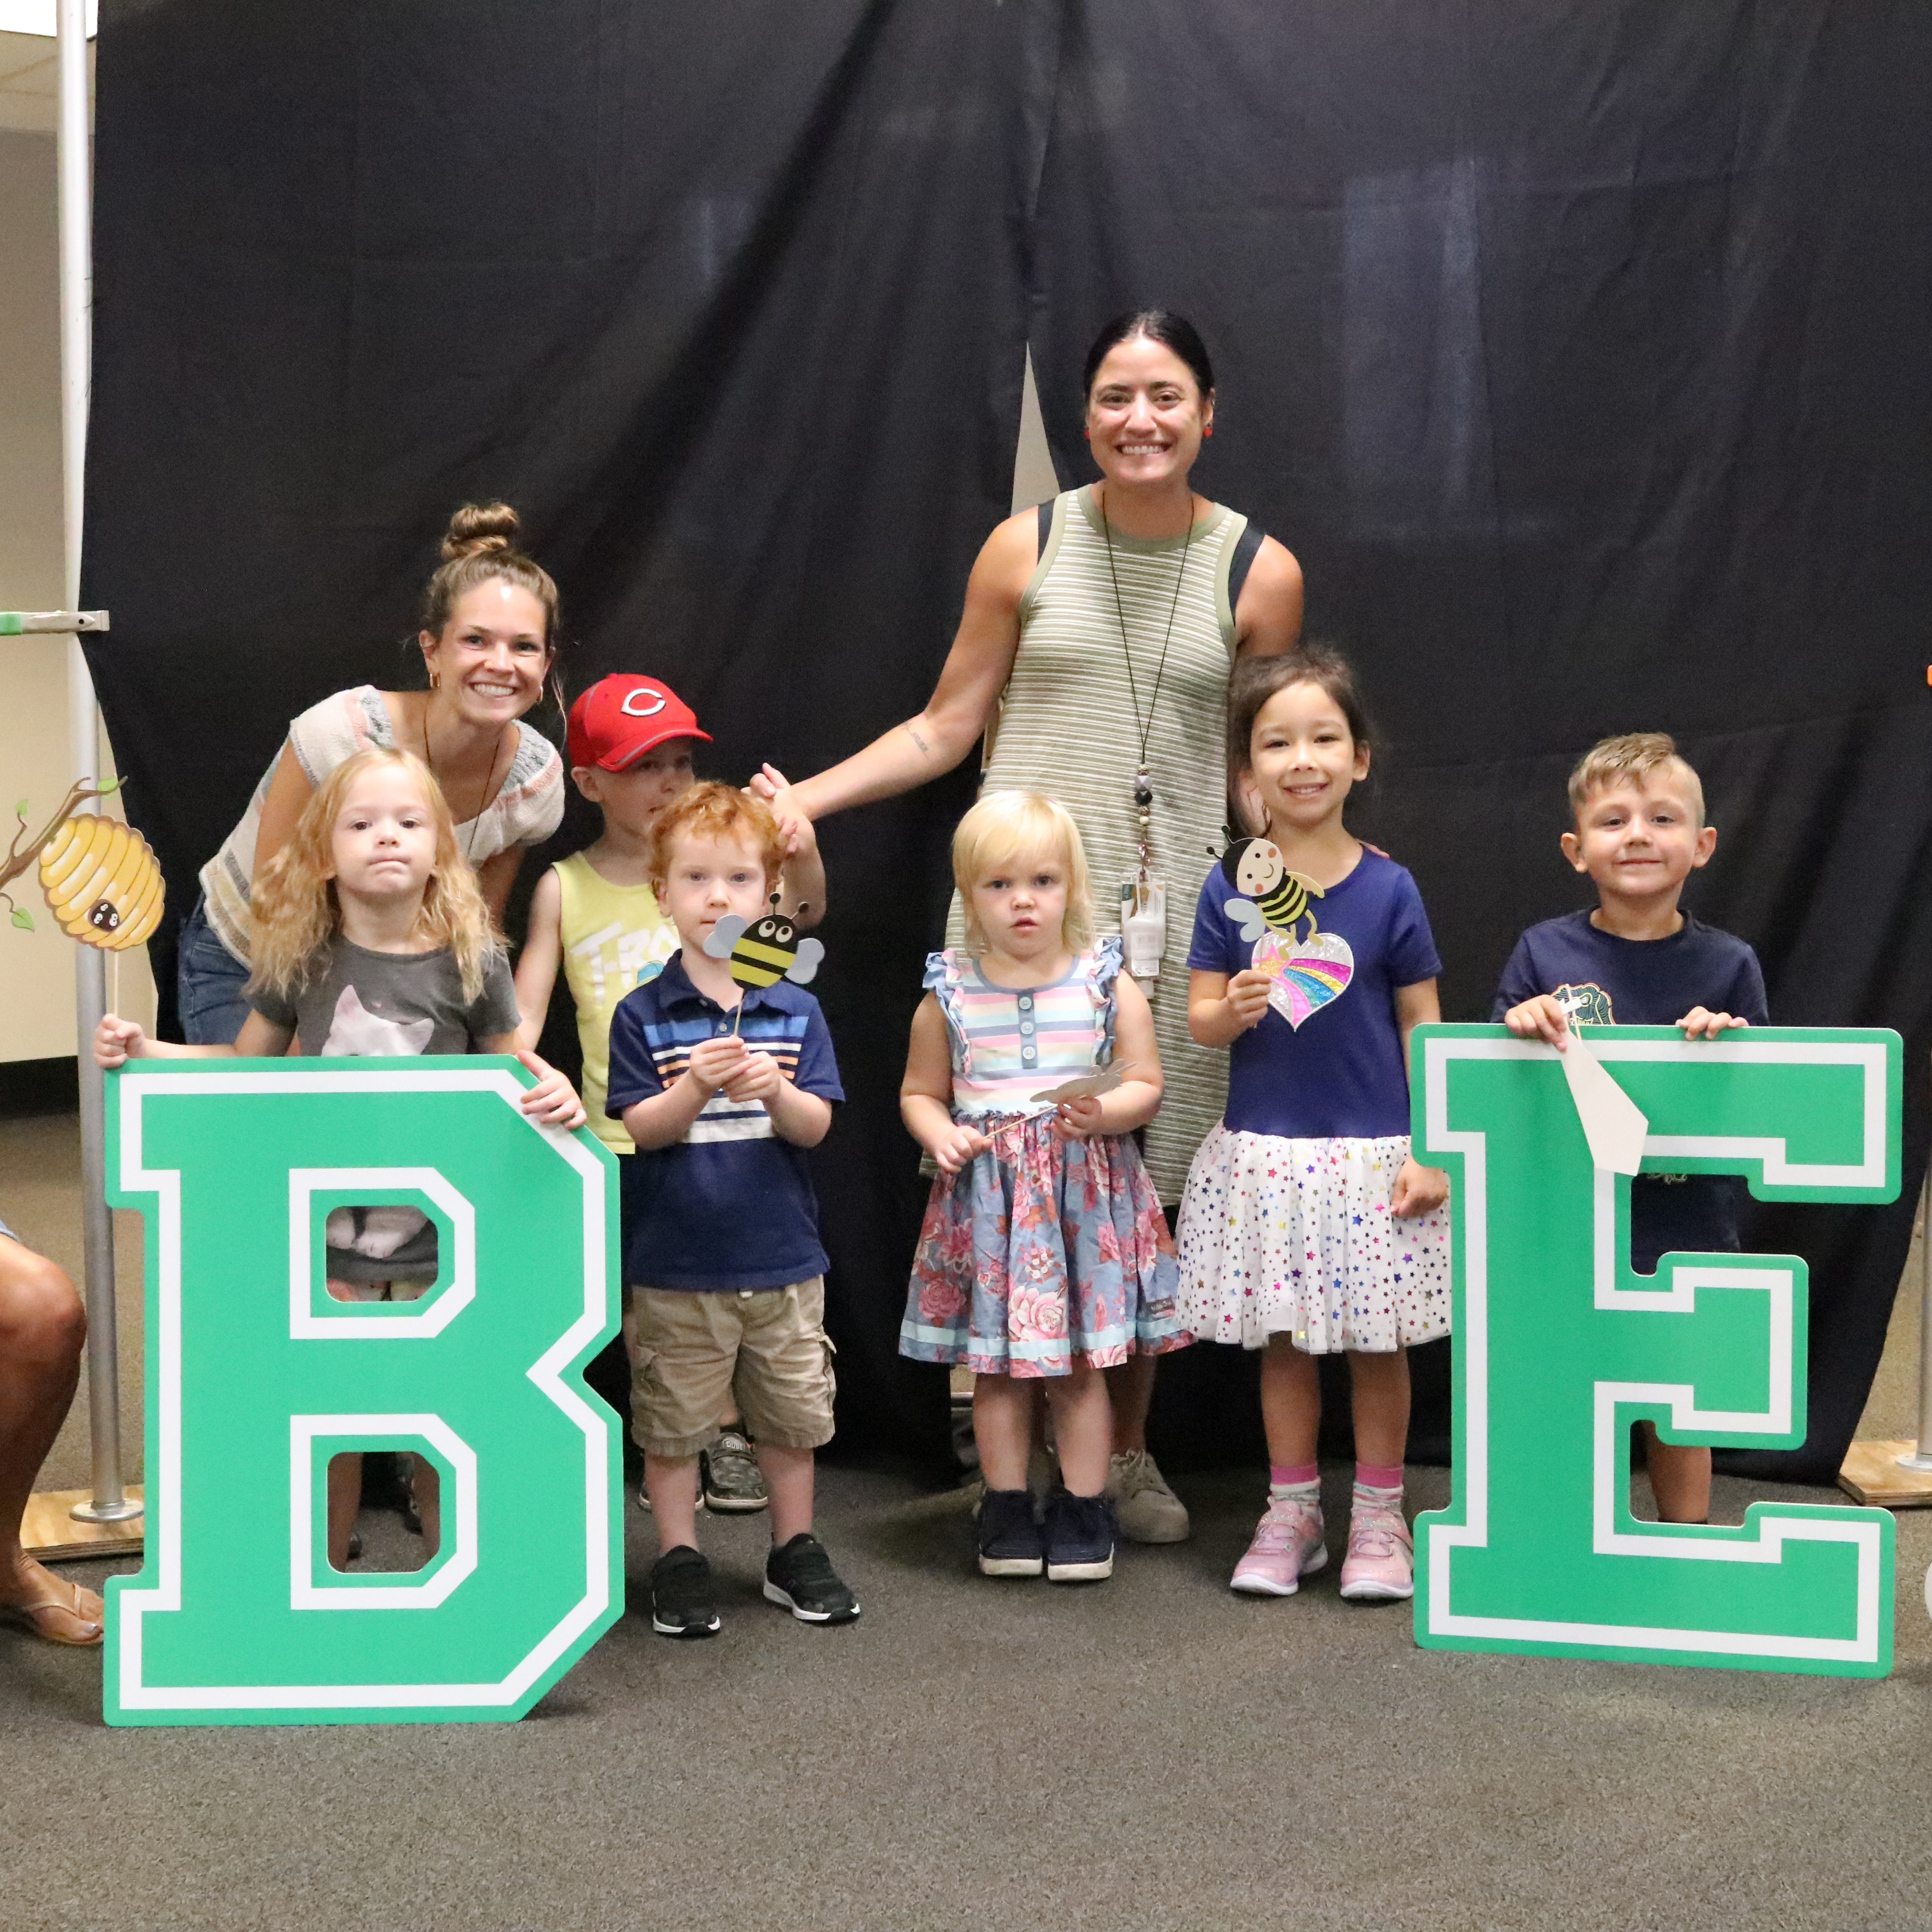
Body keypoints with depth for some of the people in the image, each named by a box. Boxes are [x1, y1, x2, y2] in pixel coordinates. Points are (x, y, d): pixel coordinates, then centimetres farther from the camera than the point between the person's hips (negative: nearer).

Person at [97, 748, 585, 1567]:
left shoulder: (470, 962, -7)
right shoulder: (303, 962, -2)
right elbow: (243, 1063, 11)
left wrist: (555, 1093, -19)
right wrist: (144, 1051, -2)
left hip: (438, 1244, -1)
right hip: (324, 1235, 1)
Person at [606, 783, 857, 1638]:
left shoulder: (797, 1012, 1)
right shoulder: (642, 1014, -4)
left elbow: (817, 1126, -3)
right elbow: (639, 1129, -8)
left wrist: (776, 1091, -24)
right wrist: (696, 1086, -27)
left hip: (781, 1256, 2)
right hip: (676, 1263, -2)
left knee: (792, 1411, 13)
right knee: (673, 1417, 6)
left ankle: (794, 1551, 28)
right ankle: (679, 1560, 20)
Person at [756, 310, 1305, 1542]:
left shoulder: (1258, 571, 4)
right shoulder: (1028, 548, 4)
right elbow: (946, 728, 7)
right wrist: (805, 797, -4)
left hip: (1170, 918, 0)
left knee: (1146, 1189, 3)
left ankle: (1125, 1451, 22)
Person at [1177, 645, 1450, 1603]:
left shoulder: (1388, 889, -4)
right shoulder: (1230, 890, -1)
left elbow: (1422, 1027, 0)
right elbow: (1199, 1017, 3)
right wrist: (1235, 1009, -20)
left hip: (1371, 1153, -1)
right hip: (1263, 1152, 2)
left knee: (1378, 1338, 5)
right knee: (1282, 1336, 10)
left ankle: (1379, 1515, 20)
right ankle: (1292, 1512, 24)